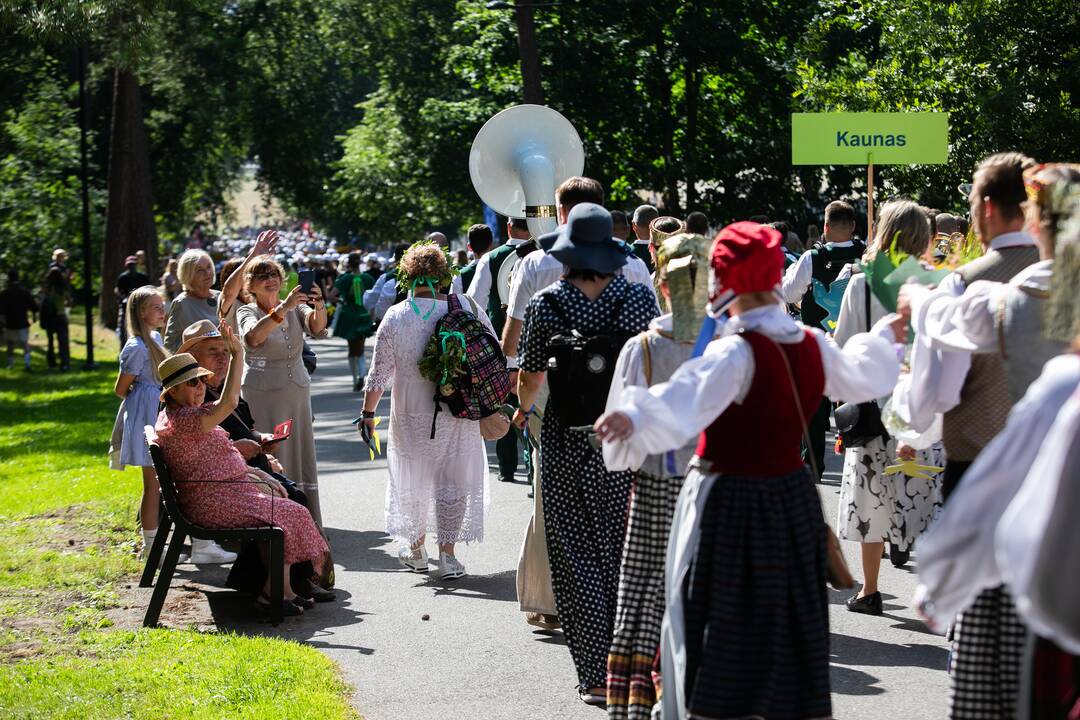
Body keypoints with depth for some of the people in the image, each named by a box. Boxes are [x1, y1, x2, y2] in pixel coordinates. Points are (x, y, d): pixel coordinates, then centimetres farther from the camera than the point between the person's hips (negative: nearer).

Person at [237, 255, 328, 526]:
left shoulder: (295, 308, 8)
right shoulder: (247, 312, -3)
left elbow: (317, 328, -12)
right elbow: (253, 338, -26)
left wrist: (319, 307, -34)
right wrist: (283, 308, -37)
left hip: (298, 391, 4)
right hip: (262, 393, -4)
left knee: (302, 459, 6)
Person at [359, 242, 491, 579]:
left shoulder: (395, 317, -8)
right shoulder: (465, 309, -8)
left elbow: (379, 374, -7)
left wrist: (368, 413, 2)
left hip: (410, 416, 0)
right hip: (458, 414, 0)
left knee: (412, 478, 17)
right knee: (453, 479, 9)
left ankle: (415, 547, 29)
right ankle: (447, 552, 5)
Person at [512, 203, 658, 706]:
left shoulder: (545, 304, -8)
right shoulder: (639, 297, -5)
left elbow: (531, 375, 3)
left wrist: (523, 406, 25)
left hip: (568, 442, -2)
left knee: (577, 555, 5)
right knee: (628, 551, 15)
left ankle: (597, 676, 2)